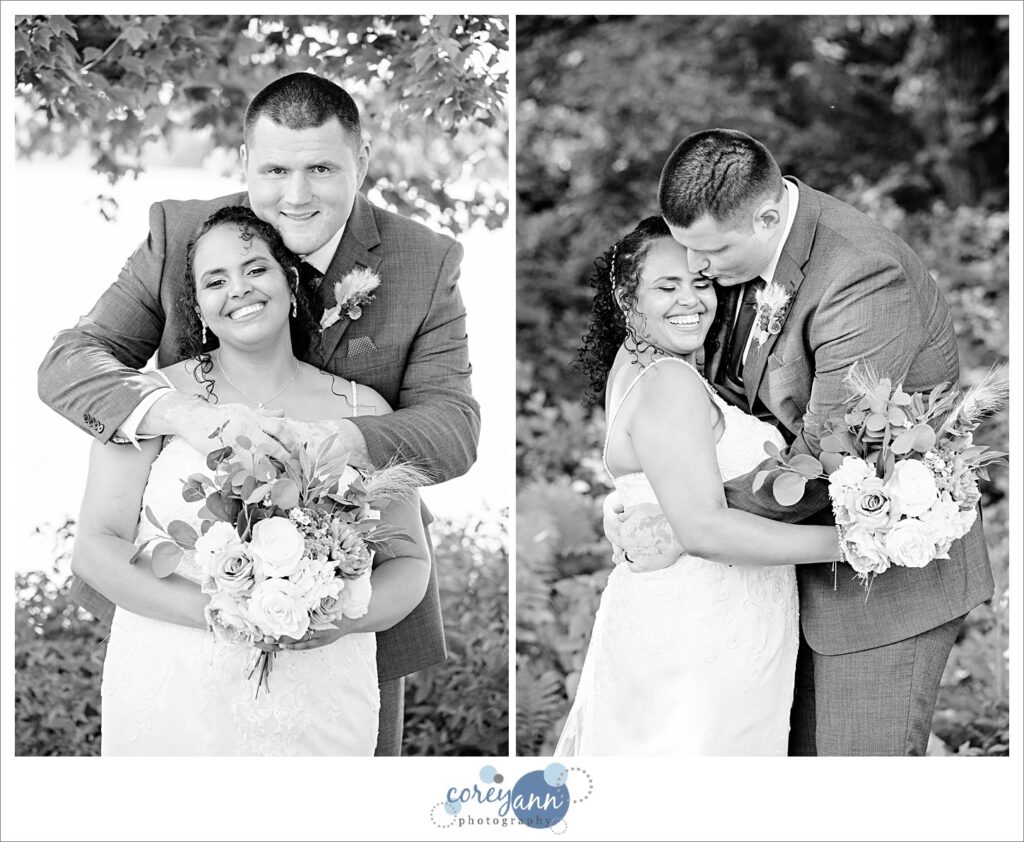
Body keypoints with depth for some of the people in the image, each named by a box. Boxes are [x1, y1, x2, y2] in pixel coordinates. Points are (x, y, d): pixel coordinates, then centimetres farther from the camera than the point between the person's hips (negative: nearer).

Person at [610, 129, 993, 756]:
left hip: (891, 580, -8)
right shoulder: (743, 249, -2)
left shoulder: (864, 275, -28)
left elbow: (827, 456, -28)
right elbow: (730, 385, 11)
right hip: (812, 571, 8)